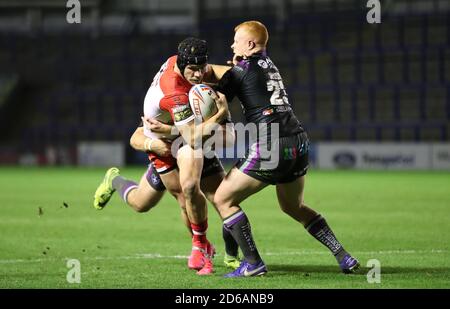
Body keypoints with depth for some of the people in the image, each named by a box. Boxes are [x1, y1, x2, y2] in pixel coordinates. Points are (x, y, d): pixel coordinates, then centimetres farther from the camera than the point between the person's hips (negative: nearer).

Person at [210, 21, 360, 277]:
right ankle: (344, 257, 19)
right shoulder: (269, 64, 20)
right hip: (299, 141, 8)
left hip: (270, 146, -8)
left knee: (223, 199, 2)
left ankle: (253, 263, -5)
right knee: (294, 207, 27)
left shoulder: (241, 71, -3)